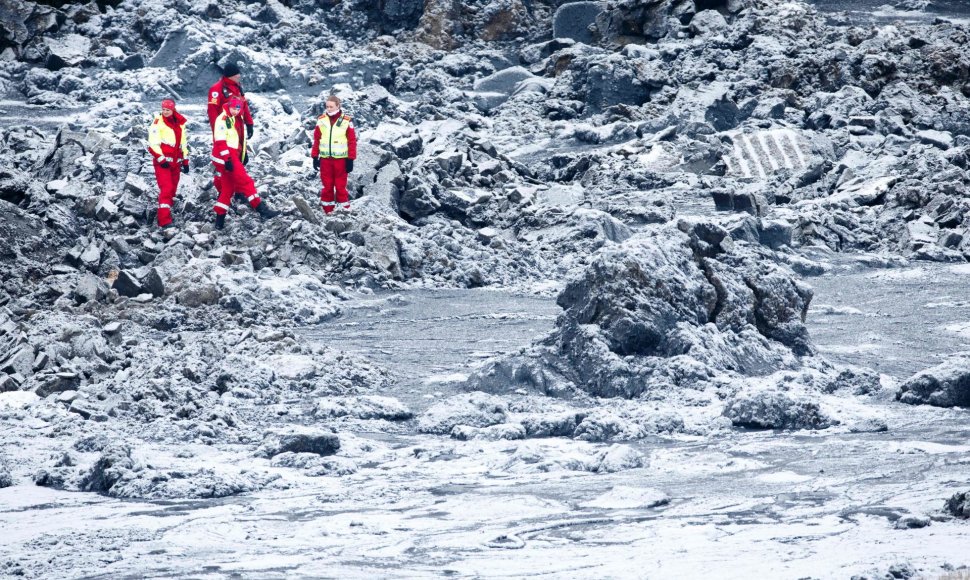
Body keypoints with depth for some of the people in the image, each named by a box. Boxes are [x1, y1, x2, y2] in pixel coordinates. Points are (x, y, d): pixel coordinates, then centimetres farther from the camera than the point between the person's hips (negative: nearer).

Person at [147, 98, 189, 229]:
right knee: (166, 189, -16)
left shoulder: (180, 123, 11)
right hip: (162, 161, -7)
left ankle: (167, 214, 26)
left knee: (172, 189, 11)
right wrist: (161, 159, -17)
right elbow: (153, 143, -11)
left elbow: (183, 143, 21)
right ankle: (164, 221, -21)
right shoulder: (158, 122, -7)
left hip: (175, 161, 7)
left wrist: (185, 161, 20)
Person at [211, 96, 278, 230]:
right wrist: (227, 159, -23)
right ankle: (261, 209, -13)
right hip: (225, 157, -10)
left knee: (228, 188, 11)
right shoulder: (223, 119, -11)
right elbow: (221, 141, -18)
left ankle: (219, 220, 13)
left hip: (231, 156, 10)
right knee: (246, 182, -11)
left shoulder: (233, 119, 20)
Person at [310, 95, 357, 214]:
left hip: (341, 159, -3)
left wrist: (350, 160, -5)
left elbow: (352, 141, -2)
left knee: (341, 186, -1)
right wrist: (315, 157, 6)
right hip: (325, 159, 3)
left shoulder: (346, 121, -5)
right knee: (327, 186, 6)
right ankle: (328, 211, 13)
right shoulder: (321, 120, 3)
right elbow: (316, 140, 8)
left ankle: (345, 210, 5)